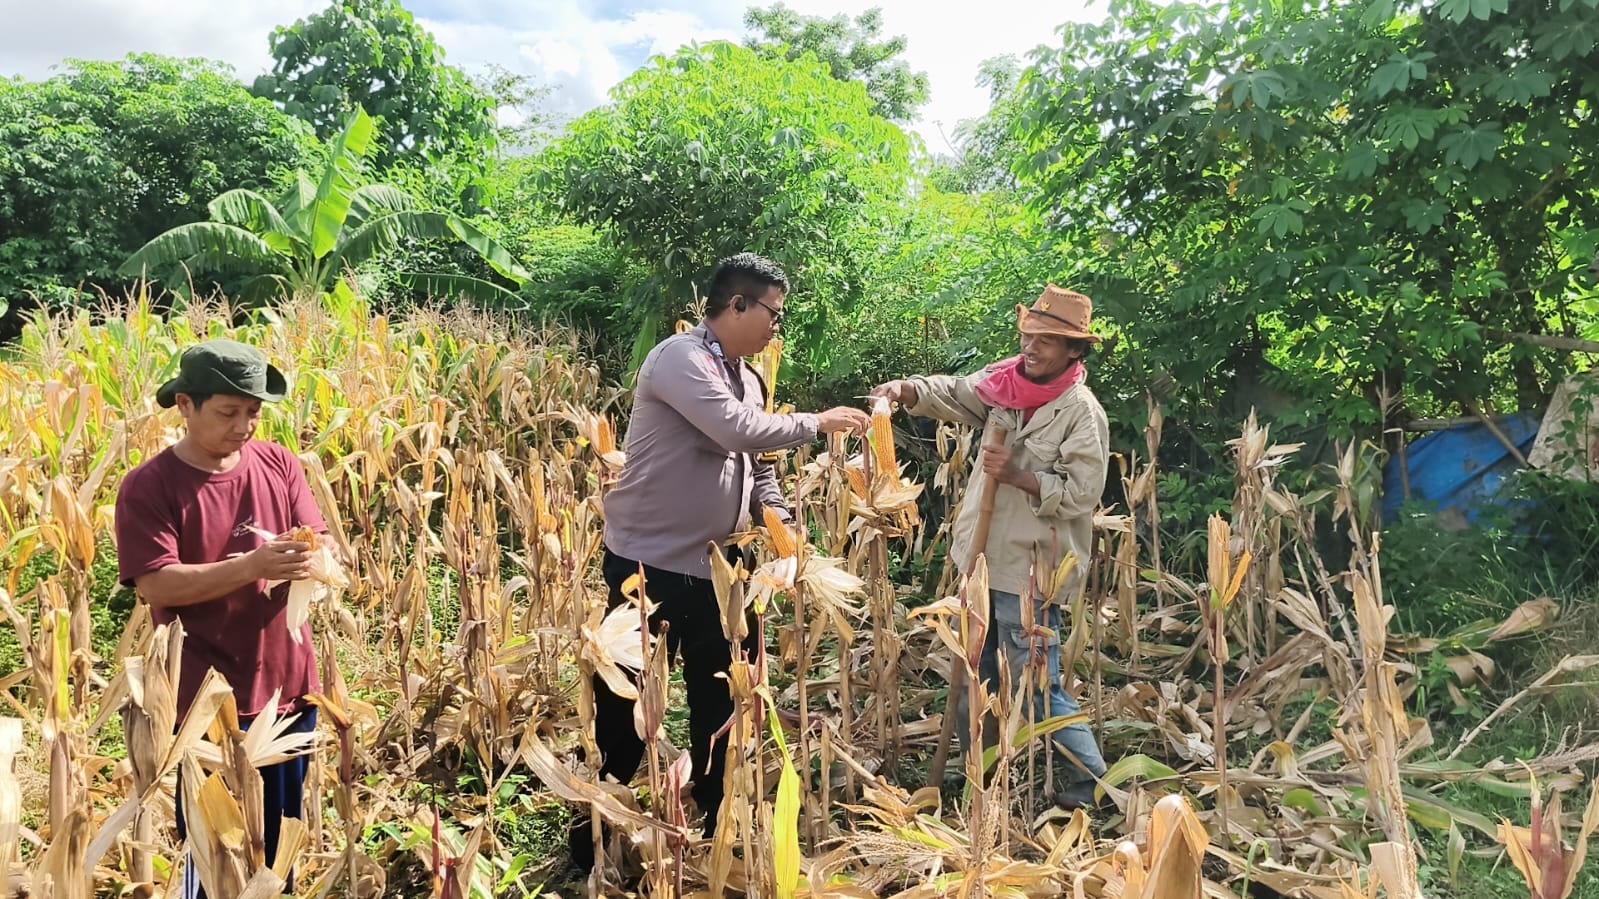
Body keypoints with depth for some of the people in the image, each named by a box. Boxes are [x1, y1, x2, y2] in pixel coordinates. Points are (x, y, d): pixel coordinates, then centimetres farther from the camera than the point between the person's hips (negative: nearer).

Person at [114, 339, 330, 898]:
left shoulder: (278, 464, 2)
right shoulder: (148, 487, -10)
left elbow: (322, 544, 3)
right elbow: (154, 584, -17)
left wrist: (308, 561, -21)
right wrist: (252, 565, -29)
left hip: (290, 685, 4)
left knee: (285, 842, 17)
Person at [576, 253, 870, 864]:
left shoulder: (747, 378, 11)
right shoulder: (679, 358, -16)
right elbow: (737, 430, -29)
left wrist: (781, 523, 1)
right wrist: (818, 422, -17)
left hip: (718, 568, 8)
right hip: (650, 565, -8)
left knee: (726, 704, 15)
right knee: (625, 711, 3)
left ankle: (718, 836, 33)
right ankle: (593, 842, 21)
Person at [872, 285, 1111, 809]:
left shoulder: (1082, 413, -14)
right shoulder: (1004, 381, 3)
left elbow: (1081, 493, -17)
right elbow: (953, 393, -2)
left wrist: (1019, 476, -24)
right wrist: (906, 390, -20)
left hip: (1030, 569, -7)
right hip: (984, 557, 7)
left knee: (1036, 686, -2)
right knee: (975, 677, 19)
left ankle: (1092, 783, 16)